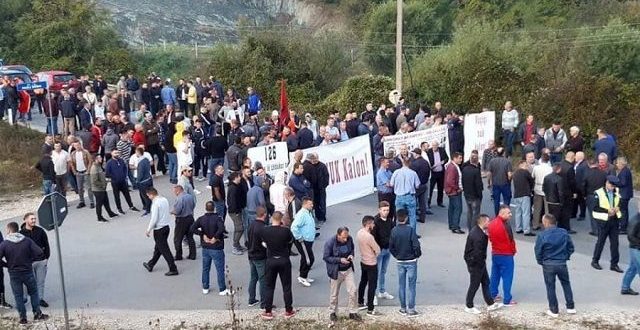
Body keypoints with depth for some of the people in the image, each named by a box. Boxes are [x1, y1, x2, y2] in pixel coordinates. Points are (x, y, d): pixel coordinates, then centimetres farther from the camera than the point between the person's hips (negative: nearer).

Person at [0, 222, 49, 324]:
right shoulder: (27, 241, -5)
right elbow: (39, 252, -12)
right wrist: (30, 260, 3)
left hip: (14, 274, -1)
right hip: (28, 272, 1)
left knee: (18, 296, 10)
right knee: (33, 293, 16)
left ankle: (23, 318, 14)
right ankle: (37, 314, 17)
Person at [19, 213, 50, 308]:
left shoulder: (40, 231, 1)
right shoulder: (21, 233, -5)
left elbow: (46, 244, 8)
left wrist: (47, 257, 5)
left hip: (41, 261, 2)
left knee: (40, 282, 9)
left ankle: (41, 299, 20)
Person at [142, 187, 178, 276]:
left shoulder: (155, 203, -20)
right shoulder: (164, 200, 5)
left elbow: (154, 219, -21)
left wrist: (148, 230, -9)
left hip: (159, 230, -9)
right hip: (166, 226, 9)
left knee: (164, 250, -1)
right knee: (158, 248, 21)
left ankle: (173, 269, 2)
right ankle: (150, 265, 38)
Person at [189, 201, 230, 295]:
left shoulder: (201, 219, -2)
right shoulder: (217, 218, -14)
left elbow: (192, 228, -11)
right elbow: (221, 229, -32)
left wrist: (203, 235, -7)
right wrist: (215, 238, -19)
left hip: (205, 248, 5)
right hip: (216, 248, -5)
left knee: (205, 269, 18)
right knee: (220, 269, 4)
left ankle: (205, 288, 26)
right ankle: (222, 290, 9)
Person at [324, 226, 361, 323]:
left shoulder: (349, 239, -10)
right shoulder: (330, 243, -23)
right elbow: (326, 257, -17)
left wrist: (351, 255, -13)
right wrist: (340, 260, -25)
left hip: (348, 270, 4)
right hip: (336, 272, -4)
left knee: (353, 291, 5)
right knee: (334, 294, 11)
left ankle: (353, 312, 23)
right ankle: (332, 313, 33)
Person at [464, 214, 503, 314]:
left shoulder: (477, 230, 3)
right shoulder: (477, 235, -29)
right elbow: (478, 253, -27)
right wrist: (482, 263, -16)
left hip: (480, 263, 10)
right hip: (475, 264, -10)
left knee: (486, 283, 18)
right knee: (474, 285, 5)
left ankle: (490, 304, 29)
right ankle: (469, 306, 19)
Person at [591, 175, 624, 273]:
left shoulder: (617, 192, 3)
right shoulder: (598, 193, -10)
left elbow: (621, 203, 12)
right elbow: (595, 208, -12)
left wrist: (617, 208, -9)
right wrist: (607, 211, -19)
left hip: (614, 220, 4)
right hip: (603, 221, -4)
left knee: (615, 243, 6)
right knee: (600, 242, 6)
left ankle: (614, 264, 15)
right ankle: (595, 261, 22)